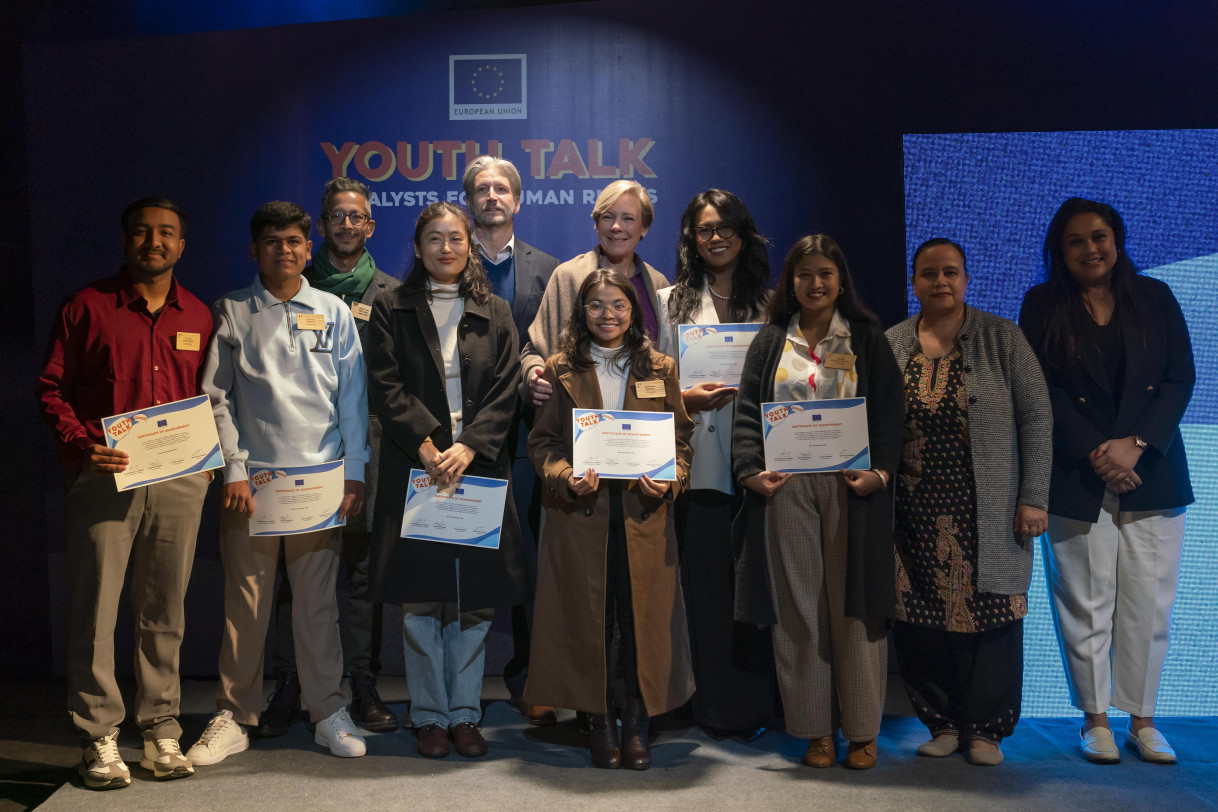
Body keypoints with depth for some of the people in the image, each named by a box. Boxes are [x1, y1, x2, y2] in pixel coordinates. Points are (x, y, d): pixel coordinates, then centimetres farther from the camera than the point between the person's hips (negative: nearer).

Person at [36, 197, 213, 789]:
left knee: (164, 610, 8)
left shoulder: (198, 317, 13)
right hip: (103, 475, -2)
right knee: (95, 607, -2)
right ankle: (99, 738, 10)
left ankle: (161, 731, 18)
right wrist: (79, 446, -12)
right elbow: (51, 388, 3)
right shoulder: (86, 307, 5)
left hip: (179, 480, 3)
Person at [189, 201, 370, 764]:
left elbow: (353, 397, 7)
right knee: (244, 600, 3)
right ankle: (234, 717, 16)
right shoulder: (231, 313, 7)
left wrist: (353, 474, 2)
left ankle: (328, 712, 16)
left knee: (318, 600, 5)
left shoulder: (333, 312, 9)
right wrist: (233, 469, -4)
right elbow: (215, 397, 4)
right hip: (252, 479, 0)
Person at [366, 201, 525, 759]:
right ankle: (429, 715, 15)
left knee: (476, 599, 3)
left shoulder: (494, 314, 13)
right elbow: (386, 387, -1)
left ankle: (465, 714, 16)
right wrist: (425, 446, -14)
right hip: (414, 467, -1)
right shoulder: (392, 309, 9)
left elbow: (505, 392, 3)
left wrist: (467, 447, -12)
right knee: (421, 600, 2)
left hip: (479, 466, 1)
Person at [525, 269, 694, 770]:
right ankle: (601, 724, 20)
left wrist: (670, 479, -8)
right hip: (580, 515, -1)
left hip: (644, 515, 1)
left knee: (644, 618, 2)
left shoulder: (660, 370, 9)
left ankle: (637, 726, 17)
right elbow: (541, 441, 6)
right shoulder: (561, 371, 6)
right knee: (588, 619, 4)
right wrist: (566, 477, -13)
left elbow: (682, 438, 10)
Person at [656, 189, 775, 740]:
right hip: (698, 464, -1)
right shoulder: (671, 301, 11)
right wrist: (688, 398, -10)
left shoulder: (770, 304, 13)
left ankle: (755, 707, 13)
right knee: (705, 583, 0)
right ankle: (714, 709, 13)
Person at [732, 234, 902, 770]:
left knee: (854, 607, 1)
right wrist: (751, 470, -9)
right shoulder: (770, 342, 13)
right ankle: (816, 729, 14)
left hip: (852, 488, -1)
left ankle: (862, 731, 13)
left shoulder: (867, 340, 9)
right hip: (786, 489, 1)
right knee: (799, 609, 3)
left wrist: (880, 471, -13)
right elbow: (748, 411, 6)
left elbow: (887, 413, 3)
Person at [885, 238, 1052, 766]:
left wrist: (1034, 498, -6)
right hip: (915, 514, 2)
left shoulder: (1002, 339, 1)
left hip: (987, 514, -2)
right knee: (918, 618, 3)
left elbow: (1037, 419, -1)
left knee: (990, 613, 1)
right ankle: (943, 722, 21)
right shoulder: (890, 346, 7)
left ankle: (985, 727, 18)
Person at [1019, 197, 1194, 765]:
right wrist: (1094, 454, -10)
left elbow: (1180, 378, 4)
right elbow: (1041, 390, -2)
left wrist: (1135, 444, -9)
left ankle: (1142, 719, 15)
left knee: (1149, 602, 2)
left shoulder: (1154, 297, 10)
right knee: (1086, 601, 0)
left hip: (1151, 474, 2)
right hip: (1076, 478, -2)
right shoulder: (1042, 305, 5)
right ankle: (1095, 718, 14)